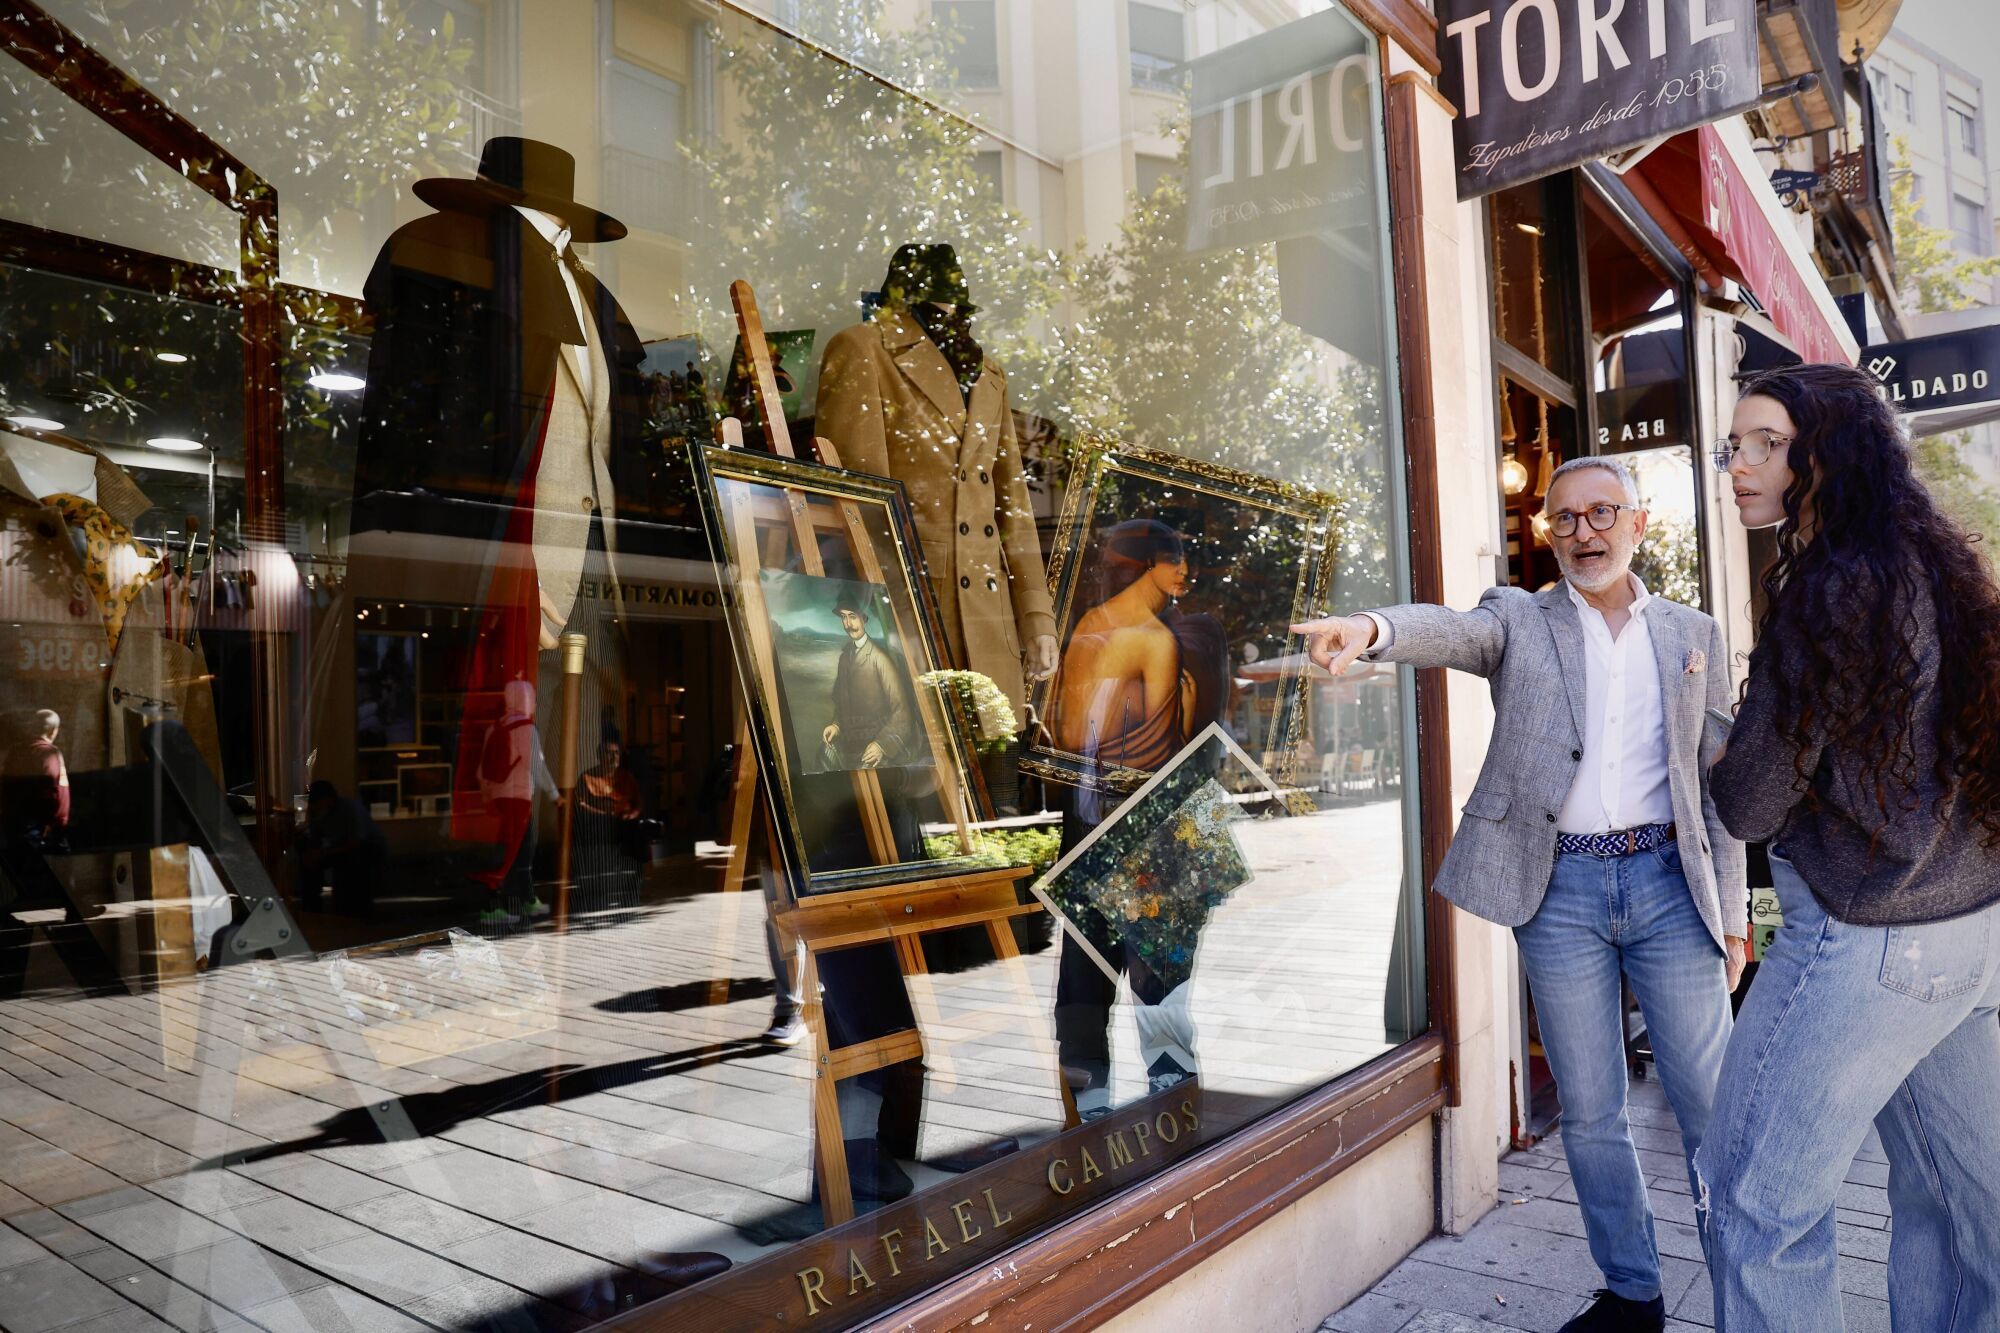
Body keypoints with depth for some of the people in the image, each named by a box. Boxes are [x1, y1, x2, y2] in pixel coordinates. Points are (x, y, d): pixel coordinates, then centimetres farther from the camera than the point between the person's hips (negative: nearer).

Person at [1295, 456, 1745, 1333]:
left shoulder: (1693, 635, 11)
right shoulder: (1519, 620, 5)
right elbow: (1452, 633, -18)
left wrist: (1731, 912, 7)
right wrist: (1370, 628, -41)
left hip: (1669, 882, 1)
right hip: (1560, 891, -1)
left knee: (1713, 1107, 6)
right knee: (1589, 1114, 9)